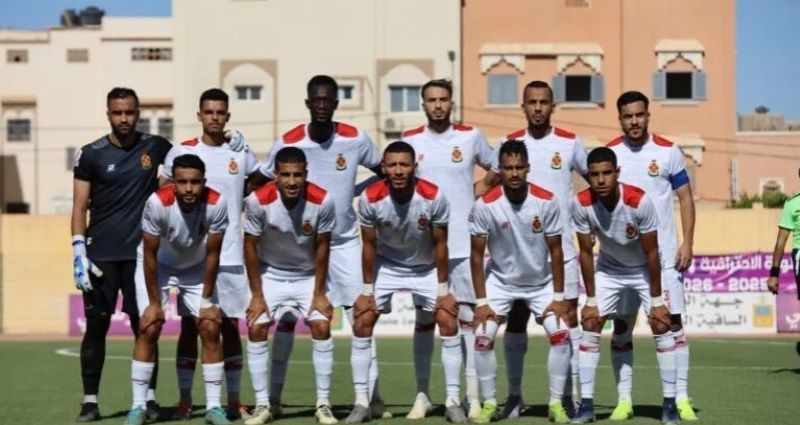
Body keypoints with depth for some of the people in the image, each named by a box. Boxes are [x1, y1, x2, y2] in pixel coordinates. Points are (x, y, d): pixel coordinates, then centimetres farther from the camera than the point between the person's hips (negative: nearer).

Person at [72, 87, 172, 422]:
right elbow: (80, 208, 1)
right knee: (96, 325, 1)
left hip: (141, 253, 1)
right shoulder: (91, 154, 1)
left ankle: (149, 397, 11)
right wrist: (79, 252, -9)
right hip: (101, 255, -1)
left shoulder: (156, 147, 4)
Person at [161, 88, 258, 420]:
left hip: (231, 255, 1)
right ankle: (184, 400, 9)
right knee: (189, 326, 2)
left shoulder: (241, 153, 5)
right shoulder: (181, 152, 2)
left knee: (230, 326, 4)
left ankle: (234, 401, 12)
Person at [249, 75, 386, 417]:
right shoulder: (288, 143, -9)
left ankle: (372, 394, 3)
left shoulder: (356, 140, -8)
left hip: (345, 243, 0)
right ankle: (274, 395, 10)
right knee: (287, 317, 1)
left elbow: (386, 173, 8)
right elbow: (257, 184, 2)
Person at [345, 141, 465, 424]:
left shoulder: (434, 197, -26)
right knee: (362, 324, -8)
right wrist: (367, 290, -9)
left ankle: (452, 401, -1)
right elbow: (369, 246, -11)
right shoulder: (370, 198, -24)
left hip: (426, 268, 0)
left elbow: (440, 245, -15)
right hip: (385, 266, 1)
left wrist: (443, 290, -12)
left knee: (449, 323, -10)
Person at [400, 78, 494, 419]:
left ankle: (474, 397, 1)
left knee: (468, 317, -2)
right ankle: (422, 396, 11)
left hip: (464, 244, -1)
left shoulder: (471, 136, 1)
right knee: (424, 318, 5)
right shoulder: (410, 140, 4)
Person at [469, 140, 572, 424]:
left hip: (541, 283, 1)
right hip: (500, 281, -1)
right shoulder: (485, 205, -21)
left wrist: (558, 297, -9)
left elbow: (556, 251, -8)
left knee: (561, 335, -12)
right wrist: (482, 302, -15)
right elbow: (477, 255, -12)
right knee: (483, 337, -13)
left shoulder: (547, 201, -18)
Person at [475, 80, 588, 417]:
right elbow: (488, 183, 12)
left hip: (561, 248, -1)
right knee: (515, 320, 4)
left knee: (568, 317, -3)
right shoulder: (509, 144, 4)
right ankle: (514, 396, 13)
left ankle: (571, 395, 3)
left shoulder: (570, 142, 1)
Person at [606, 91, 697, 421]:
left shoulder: (668, 152, -1)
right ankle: (624, 399, 11)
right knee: (621, 326, 4)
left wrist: (687, 242, -7)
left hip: (663, 254, -2)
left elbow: (685, 198, 1)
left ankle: (681, 398, 2)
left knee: (672, 322, -3)